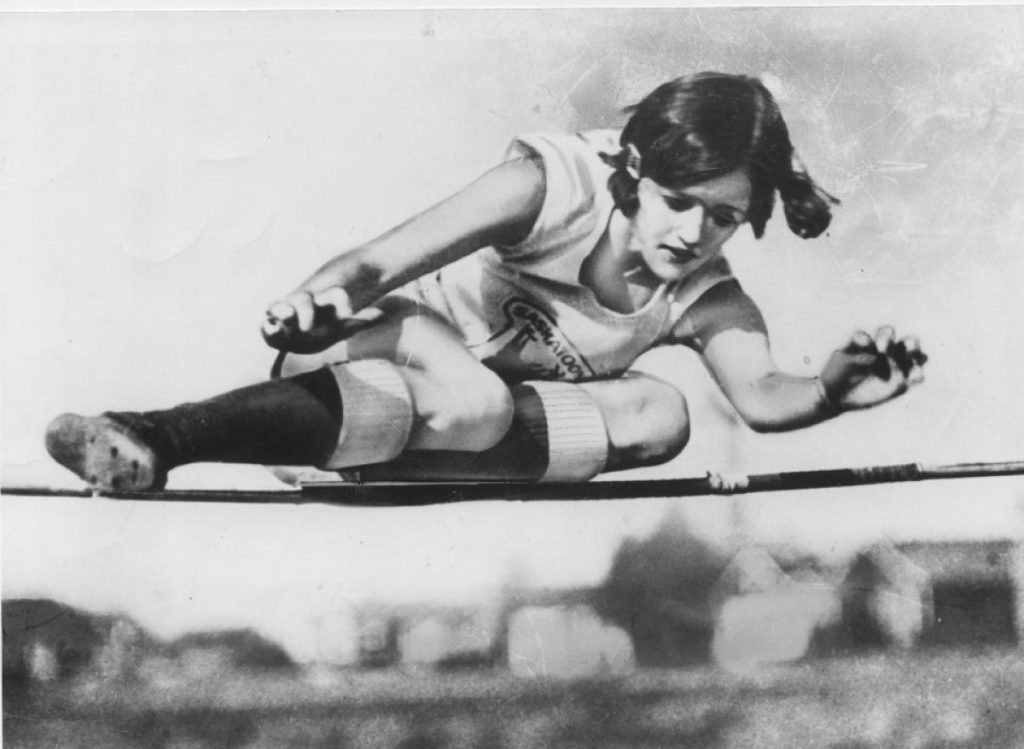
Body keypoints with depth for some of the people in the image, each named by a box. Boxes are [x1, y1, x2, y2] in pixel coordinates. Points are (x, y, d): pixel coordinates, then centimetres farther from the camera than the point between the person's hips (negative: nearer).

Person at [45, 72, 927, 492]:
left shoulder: (708, 299, -9)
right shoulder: (554, 185, -23)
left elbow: (764, 396, -24)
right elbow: (376, 266, -31)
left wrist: (833, 389, -46)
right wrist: (322, 297, -53)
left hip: (499, 402, 5)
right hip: (403, 343, -5)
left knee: (659, 416, -21)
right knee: (471, 400, -41)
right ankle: (152, 437, -45)